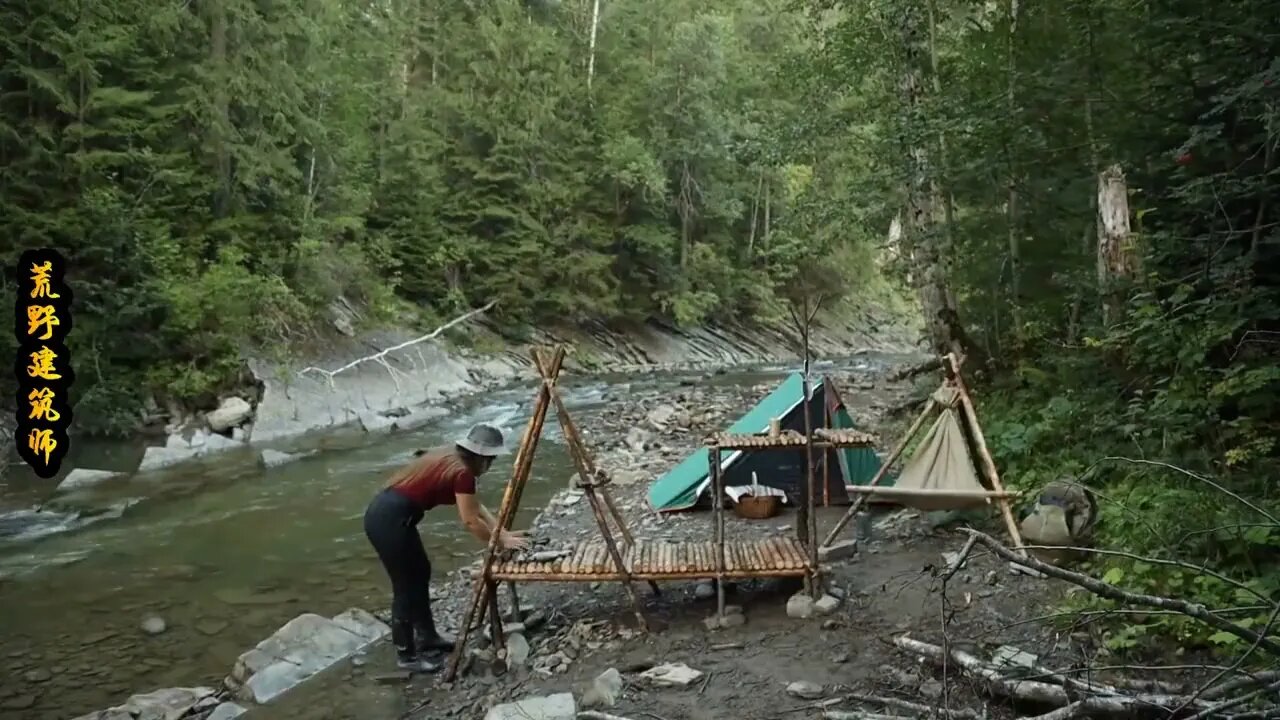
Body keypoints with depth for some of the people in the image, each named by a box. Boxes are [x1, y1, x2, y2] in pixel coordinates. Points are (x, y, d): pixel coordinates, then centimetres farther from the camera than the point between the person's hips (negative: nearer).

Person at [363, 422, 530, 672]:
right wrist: (501, 542, 0)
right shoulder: (462, 472, -15)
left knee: (420, 572, 21)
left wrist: (503, 532, 15)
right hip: (389, 520, -10)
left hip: (385, 513, 10)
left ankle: (426, 635, 35)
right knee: (406, 585, 2)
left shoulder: (451, 458, 14)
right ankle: (406, 655, 16)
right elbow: (470, 521, -12)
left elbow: (476, 507, 19)